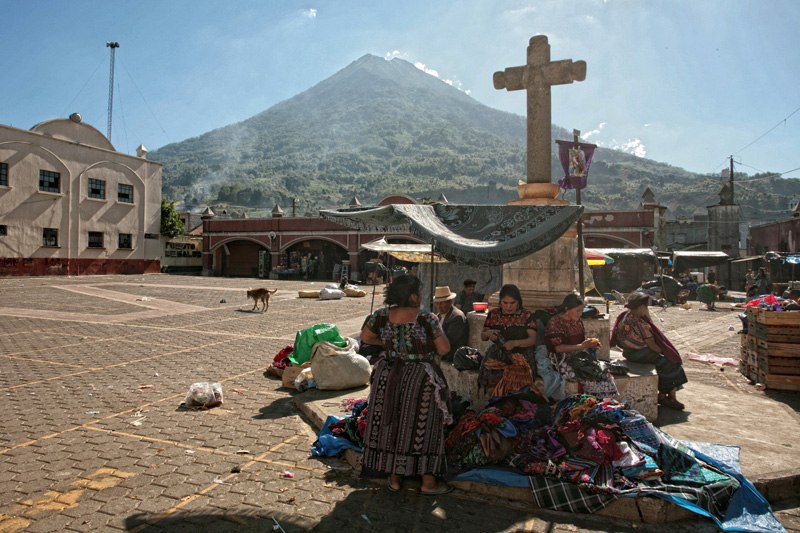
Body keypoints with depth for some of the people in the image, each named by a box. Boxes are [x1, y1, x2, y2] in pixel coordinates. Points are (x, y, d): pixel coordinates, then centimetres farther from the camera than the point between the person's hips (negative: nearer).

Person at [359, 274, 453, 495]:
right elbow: (444, 349, -13)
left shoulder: (381, 316, -6)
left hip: (388, 378, 4)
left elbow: (365, 336, 8)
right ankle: (428, 481, 19)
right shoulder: (427, 319, -18)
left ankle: (394, 477, 26)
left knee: (391, 424, 15)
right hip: (421, 381, -4)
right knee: (422, 427, 8)